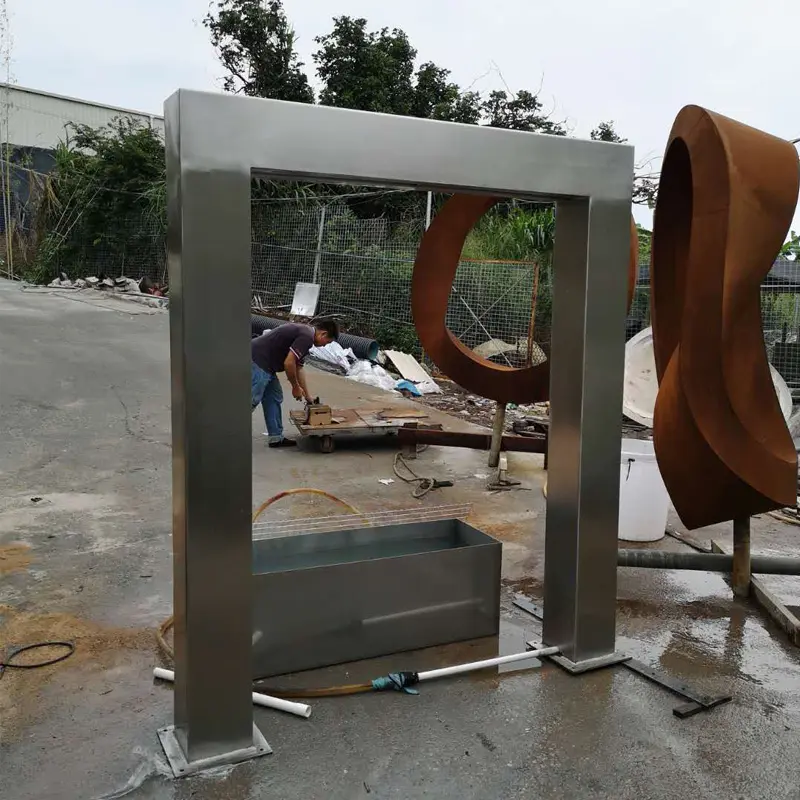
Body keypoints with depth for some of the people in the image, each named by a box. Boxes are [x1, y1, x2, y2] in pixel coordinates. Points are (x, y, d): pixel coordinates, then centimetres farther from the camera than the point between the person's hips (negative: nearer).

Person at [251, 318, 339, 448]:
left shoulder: (303, 332, 19)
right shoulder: (306, 336, -13)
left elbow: (298, 367, 25)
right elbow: (289, 363, -20)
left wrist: (308, 396, 27)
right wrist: (296, 387, -4)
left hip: (263, 362, 11)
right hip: (258, 361, -11)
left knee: (275, 398, 15)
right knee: (251, 401, -8)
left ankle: (276, 437, 19)